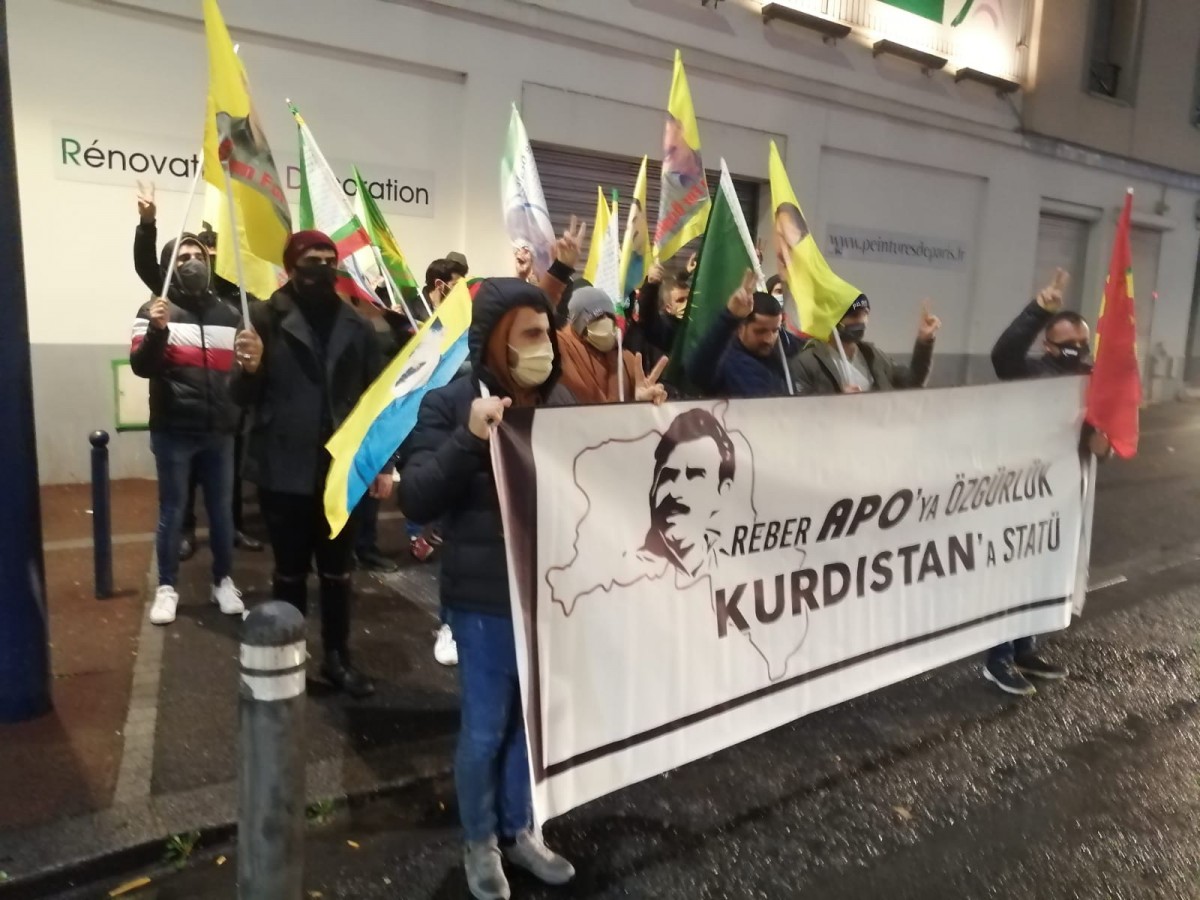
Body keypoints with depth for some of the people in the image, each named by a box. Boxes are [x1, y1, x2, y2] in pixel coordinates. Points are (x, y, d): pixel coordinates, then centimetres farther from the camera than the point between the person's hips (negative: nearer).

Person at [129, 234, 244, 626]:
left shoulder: (228, 315, 11)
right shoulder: (156, 311, 0)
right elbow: (140, 365, -11)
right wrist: (157, 331, -27)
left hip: (219, 432, 3)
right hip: (173, 432, -3)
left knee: (222, 511, 10)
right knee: (171, 512, 5)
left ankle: (223, 582, 23)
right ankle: (166, 588, 18)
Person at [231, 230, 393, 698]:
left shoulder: (357, 327, 4)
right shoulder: (267, 319, -4)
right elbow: (244, 397, -5)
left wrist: (383, 463, 2)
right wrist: (249, 369, -27)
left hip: (342, 469, 2)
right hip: (285, 471, -2)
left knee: (337, 572, 13)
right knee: (290, 572, 11)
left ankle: (337, 657, 27)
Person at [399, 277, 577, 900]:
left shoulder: (562, 402, 3)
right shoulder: (449, 405, -11)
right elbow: (416, 500, -19)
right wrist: (469, 439, -31)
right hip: (485, 597, -4)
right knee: (485, 728, 10)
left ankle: (520, 829, 42)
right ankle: (479, 842, 35)